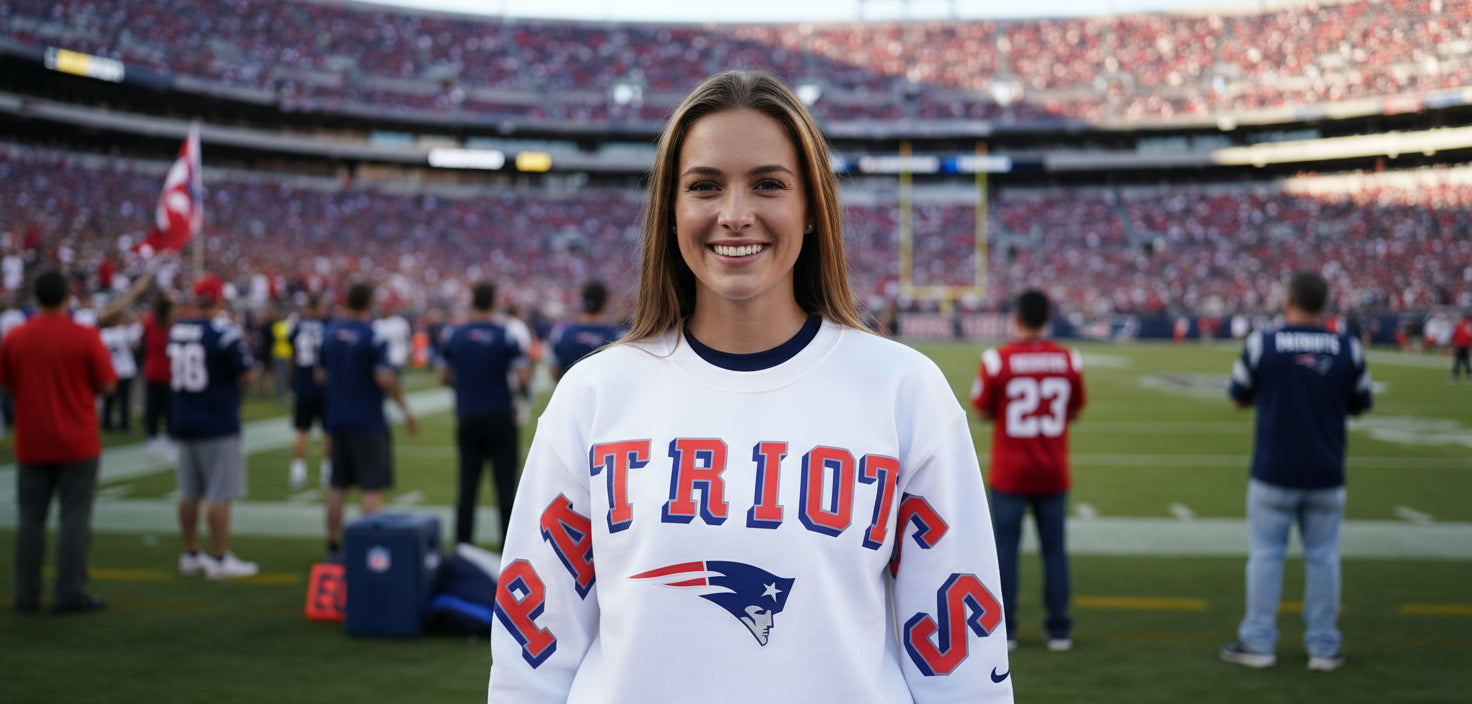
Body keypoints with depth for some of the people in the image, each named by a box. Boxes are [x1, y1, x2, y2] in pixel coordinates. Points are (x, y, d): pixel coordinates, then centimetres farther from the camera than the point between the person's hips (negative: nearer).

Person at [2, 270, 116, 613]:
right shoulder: (85, 337, -9)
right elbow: (106, 385, -6)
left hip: (31, 444, 3)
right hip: (77, 443, -3)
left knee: (30, 518, 9)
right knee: (75, 518, 1)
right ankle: (70, 593, 0)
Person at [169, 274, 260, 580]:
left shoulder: (176, 328, 5)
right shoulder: (224, 331, -15)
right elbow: (247, 375, -13)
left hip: (183, 420, 7)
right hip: (218, 422, -7)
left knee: (189, 493, 14)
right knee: (219, 494, -2)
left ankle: (190, 555, 22)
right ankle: (220, 559, 1)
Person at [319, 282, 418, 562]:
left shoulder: (330, 333, 7)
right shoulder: (373, 335, -14)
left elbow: (322, 375, 14)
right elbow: (385, 378, -20)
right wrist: (406, 410, -11)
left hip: (337, 420, 7)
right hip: (368, 423, -7)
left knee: (337, 486, 13)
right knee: (373, 487, -3)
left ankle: (334, 547, 19)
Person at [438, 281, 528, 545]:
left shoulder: (454, 337, 2)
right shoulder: (505, 338, -8)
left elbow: (444, 377, 9)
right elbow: (524, 378, -12)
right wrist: (522, 359, 9)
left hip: (467, 421, 3)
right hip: (500, 419, -3)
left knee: (467, 487, 8)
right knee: (506, 486, 2)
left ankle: (463, 546, 10)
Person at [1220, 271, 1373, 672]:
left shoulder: (1261, 345, -8)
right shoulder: (1348, 349, -4)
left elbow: (1240, 398, 5)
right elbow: (1358, 407, 9)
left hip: (1273, 474, -1)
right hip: (1326, 476, 2)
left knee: (1266, 554, 8)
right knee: (1322, 557, 10)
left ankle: (1258, 643, 13)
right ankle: (1324, 647, 16)